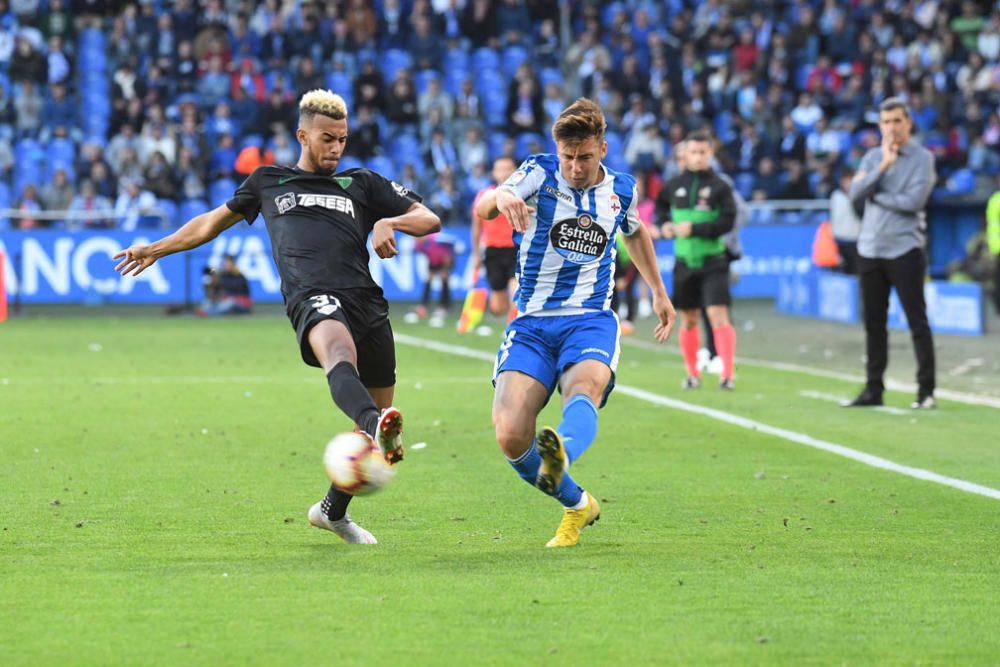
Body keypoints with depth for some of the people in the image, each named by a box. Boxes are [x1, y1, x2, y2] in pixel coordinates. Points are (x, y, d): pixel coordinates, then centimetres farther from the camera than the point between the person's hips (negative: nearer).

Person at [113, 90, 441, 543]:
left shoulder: (362, 184, 25)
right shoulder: (268, 182, 25)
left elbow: (429, 219, 21)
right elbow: (215, 221, 39)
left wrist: (389, 223, 0)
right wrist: (157, 249, 42)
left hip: (366, 299, 3)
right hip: (312, 297, -3)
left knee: (375, 413, 4)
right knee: (338, 349, -39)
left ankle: (333, 510, 27)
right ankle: (377, 425, -71)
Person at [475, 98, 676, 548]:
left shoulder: (621, 189, 8)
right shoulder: (540, 173, -2)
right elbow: (482, 209, -18)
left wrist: (659, 292, 38)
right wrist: (501, 197, -43)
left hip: (590, 320, 1)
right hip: (531, 324, -1)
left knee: (584, 389, -35)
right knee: (510, 435, -18)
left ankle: (560, 457, -68)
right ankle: (577, 506, 8)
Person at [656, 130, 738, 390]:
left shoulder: (720, 186, -7)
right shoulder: (674, 185, 5)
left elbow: (727, 221, -14)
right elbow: (660, 205, 23)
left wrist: (694, 229, -20)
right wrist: (664, 225, 3)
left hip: (713, 261, -4)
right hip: (685, 261, 4)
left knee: (718, 315, -14)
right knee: (688, 319, 10)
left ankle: (727, 374, -15)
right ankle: (692, 373, 23)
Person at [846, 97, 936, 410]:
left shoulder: (922, 158, -2)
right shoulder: (873, 157, 13)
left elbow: (914, 200, -14)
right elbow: (856, 194, 0)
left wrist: (874, 194, -4)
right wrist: (883, 167, -9)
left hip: (904, 250, -5)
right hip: (870, 250, 5)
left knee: (917, 322, -4)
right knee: (874, 323, 8)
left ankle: (926, 391, -2)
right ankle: (873, 389, 14)